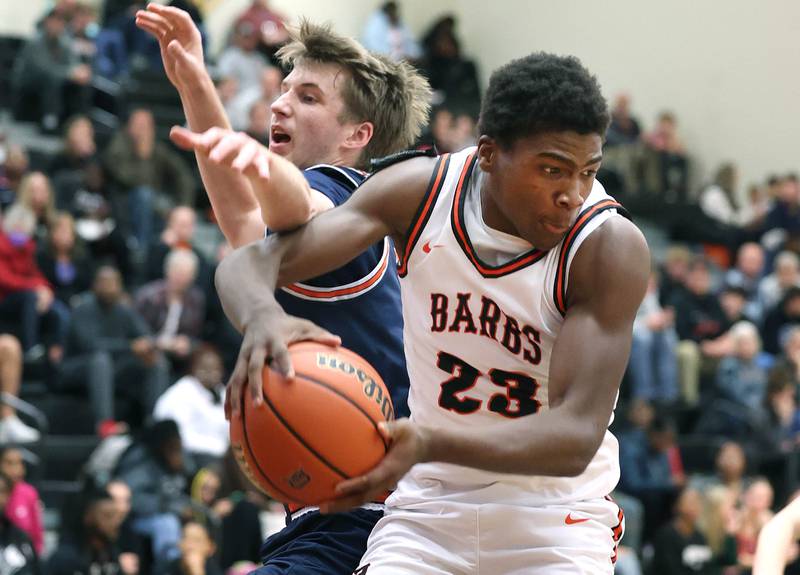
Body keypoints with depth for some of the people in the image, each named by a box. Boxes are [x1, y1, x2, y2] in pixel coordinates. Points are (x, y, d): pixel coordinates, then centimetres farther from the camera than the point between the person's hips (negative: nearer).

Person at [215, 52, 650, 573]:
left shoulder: (611, 248, -21)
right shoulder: (421, 192, -11)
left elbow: (575, 437, -29)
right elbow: (249, 262, -16)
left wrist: (430, 444, -48)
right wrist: (262, 317, -43)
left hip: (555, 515, -2)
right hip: (429, 503, 2)